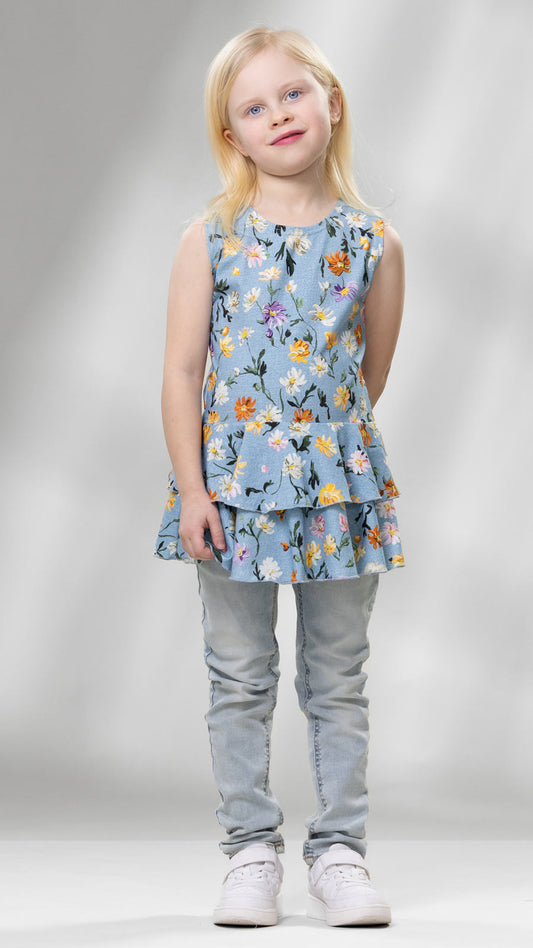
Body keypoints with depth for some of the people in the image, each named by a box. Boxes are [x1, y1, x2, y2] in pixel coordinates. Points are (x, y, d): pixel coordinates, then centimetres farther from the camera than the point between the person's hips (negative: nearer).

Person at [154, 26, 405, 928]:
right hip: (234, 482, 0)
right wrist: (192, 487, -9)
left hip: (339, 483, 1)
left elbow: (371, 374, 9)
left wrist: (327, 444, 8)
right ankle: (252, 850, 21)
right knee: (240, 683, 8)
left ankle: (339, 850, 21)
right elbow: (183, 369, -4)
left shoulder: (374, 242, 0)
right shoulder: (210, 238, -3)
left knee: (338, 681, 9)